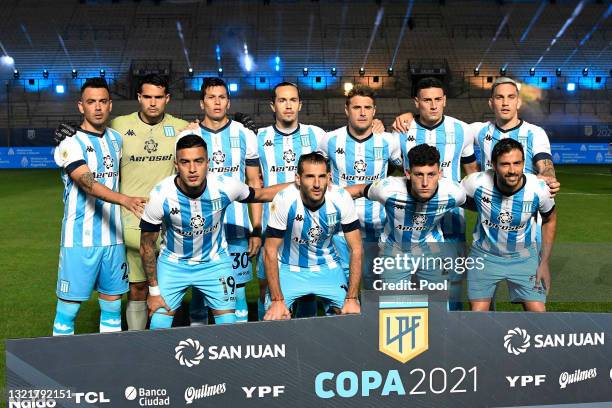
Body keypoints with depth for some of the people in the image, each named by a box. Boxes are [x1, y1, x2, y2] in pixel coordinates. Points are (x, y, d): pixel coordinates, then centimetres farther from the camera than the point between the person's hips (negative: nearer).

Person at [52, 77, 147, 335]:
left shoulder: (116, 139, 11)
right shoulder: (71, 145, -10)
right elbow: (88, 183, -26)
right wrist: (125, 200, -41)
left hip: (113, 237, 6)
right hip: (80, 239, -6)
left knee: (112, 303, 12)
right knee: (69, 307, -1)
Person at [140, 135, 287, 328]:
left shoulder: (226, 186, -23)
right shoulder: (160, 196, -25)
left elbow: (260, 195, 0)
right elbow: (147, 245, -10)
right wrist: (154, 290, -6)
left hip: (216, 262, 1)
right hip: (173, 263, -1)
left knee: (228, 324, 2)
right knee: (158, 327, -2)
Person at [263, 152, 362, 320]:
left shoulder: (341, 199, -20)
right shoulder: (284, 200, -25)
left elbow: (356, 249, -11)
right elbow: (270, 251, -16)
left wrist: (352, 299, -15)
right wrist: (277, 300, -18)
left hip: (327, 266, 2)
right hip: (290, 267, -2)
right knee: (274, 319, -16)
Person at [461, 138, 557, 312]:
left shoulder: (538, 189, -20)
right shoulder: (477, 182, -23)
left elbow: (549, 220, 0)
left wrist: (544, 263, 0)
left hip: (523, 256, 1)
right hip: (485, 254, 0)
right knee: (478, 314, -4)